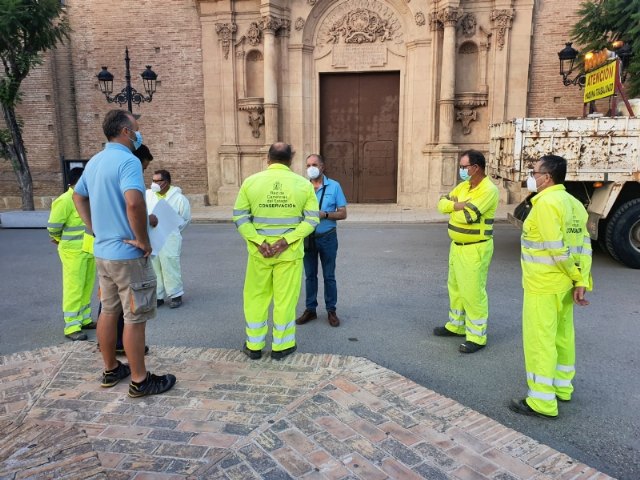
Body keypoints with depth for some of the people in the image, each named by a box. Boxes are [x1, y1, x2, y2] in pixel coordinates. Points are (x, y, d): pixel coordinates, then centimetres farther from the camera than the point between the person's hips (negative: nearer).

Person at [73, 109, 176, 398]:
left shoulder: (94, 162, 11)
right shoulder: (128, 160, -18)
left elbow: (78, 197, 22)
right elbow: (134, 202, -34)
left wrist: (95, 231, 17)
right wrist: (143, 240, -22)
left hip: (102, 251, 9)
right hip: (128, 254, -9)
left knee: (109, 311, 18)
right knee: (135, 318, 1)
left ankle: (111, 370, 32)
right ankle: (140, 380, 12)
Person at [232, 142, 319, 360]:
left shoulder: (251, 181, 0)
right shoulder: (303, 184, -1)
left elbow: (240, 216, -5)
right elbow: (312, 219, -6)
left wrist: (259, 242, -11)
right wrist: (286, 240, -13)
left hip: (259, 251, 1)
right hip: (290, 251, -1)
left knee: (256, 296, 14)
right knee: (285, 297, 10)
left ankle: (254, 345, 25)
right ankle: (281, 346, 22)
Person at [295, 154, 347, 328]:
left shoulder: (334, 186, -5)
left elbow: (343, 214, -6)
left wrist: (324, 214, -20)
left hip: (327, 237, -2)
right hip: (308, 238, 2)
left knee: (329, 276, 8)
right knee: (310, 276, 12)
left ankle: (331, 310, 20)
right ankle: (310, 309, 24)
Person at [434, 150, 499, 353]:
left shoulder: (488, 190, -18)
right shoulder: (463, 186, 9)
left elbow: (466, 216, -27)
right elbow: (442, 204, 1)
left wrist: (453, 207, -6)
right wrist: (459, 204, -17)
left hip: (475, 249, -9)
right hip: (457, 245, 9)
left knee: (473, 292, -5)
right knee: (455, 287, 18)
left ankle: (477, 337, 6)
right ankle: (456, 325, 34)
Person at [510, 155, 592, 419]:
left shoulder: (545, 203, -18)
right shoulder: (573, 203, 8)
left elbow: (557, 249, -21)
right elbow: (584, 246, 3)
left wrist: (575, 276, -6)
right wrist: (581, 282, -2)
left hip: (543, 285, -9)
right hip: (564, 285, 9)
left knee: (539, 340, -1)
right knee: (562, 336, 19)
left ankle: (542, 401, 7)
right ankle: (562, 387, 34)